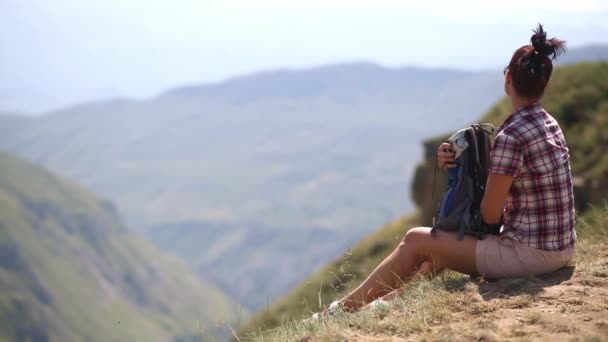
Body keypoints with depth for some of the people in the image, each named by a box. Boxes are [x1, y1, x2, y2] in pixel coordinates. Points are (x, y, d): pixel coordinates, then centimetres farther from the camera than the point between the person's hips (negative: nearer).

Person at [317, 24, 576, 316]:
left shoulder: (511, 136, -22)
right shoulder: (548, 123, 8)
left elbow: (490, 214, -17)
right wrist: (455, 161, -4)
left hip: (533, 253, -9)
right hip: (559, 246, 9)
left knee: (416, 240, 2)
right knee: (446, 238, 27)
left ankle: (343, 309, 15)